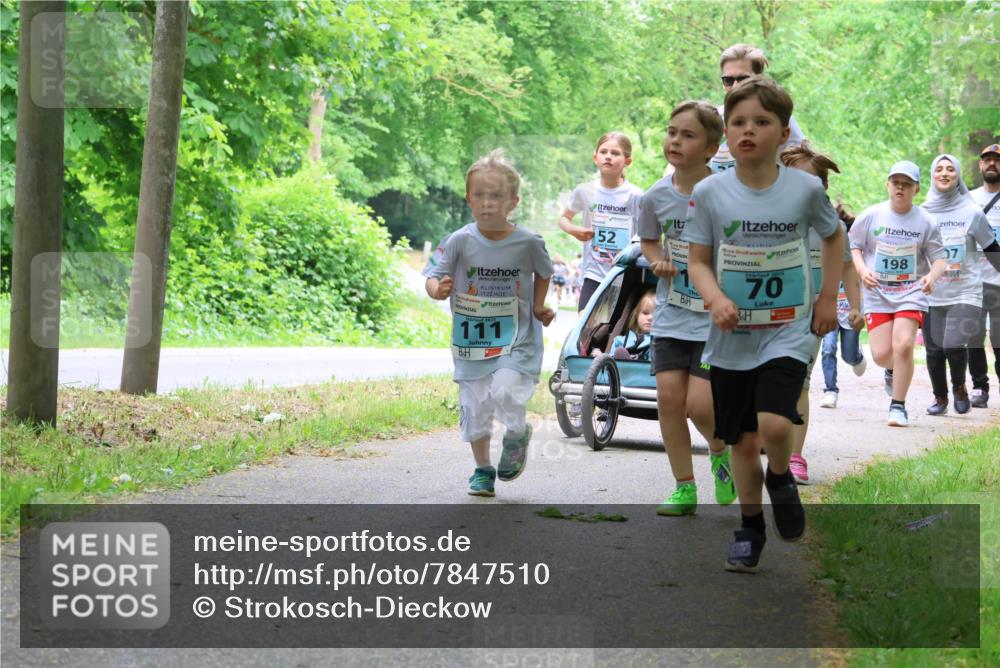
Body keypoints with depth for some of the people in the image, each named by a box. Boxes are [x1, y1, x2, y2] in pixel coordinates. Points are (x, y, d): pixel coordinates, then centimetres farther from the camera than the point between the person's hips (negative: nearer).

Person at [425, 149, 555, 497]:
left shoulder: (528, 242, -8)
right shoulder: (460, 241, -9)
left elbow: (543, 272, 13)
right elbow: (434, 277, -5)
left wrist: (538, 306, 6)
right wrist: (439, 289, -26)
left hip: (516, 340, -2)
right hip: (471, 340, 2)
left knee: (504, 392, -23)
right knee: (474, 407, 6)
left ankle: (517, 434, 11)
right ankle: (482, 469, 29)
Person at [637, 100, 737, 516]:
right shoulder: (656, 196, -1)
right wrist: (657, 260, -3)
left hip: (717, 317, -4)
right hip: (671, 315, 4)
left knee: (700, 404, -10)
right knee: (669, 397, -2)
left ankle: (721, 452, 23)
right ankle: (684, 488, 10)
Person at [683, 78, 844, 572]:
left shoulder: (805, 188, -5)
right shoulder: (709, 193, -6)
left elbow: (833, 236, 13)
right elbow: (698, 260, -1)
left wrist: (828, 298, 8)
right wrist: (715, 298, -19)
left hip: (789, 332, -1)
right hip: (731, 339, 1)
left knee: (774, 425, -21)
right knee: (742, 441, 7)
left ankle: (780, 478, 13)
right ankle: (750, 527, 29)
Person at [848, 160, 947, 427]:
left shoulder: (925, 222, -1)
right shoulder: (871, 216, -1)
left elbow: (939, 258, 2)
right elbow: (853, 246, 6)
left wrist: (932, 276, -19)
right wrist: (862, 270, -13)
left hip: (911, 293, -1)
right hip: (877, 293, 1)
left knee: (903, 345, -19)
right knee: (881, 354, -7)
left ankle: (898, 405, -3)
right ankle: (898, 370, 33)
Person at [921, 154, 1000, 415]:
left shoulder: (972, 212, 0)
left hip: (965, 292, -2)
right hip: (932, 294, 3)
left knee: (954, 345, -16)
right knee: (934, 350, 4)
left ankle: (959, 387, 12)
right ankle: (940, 398, 24)